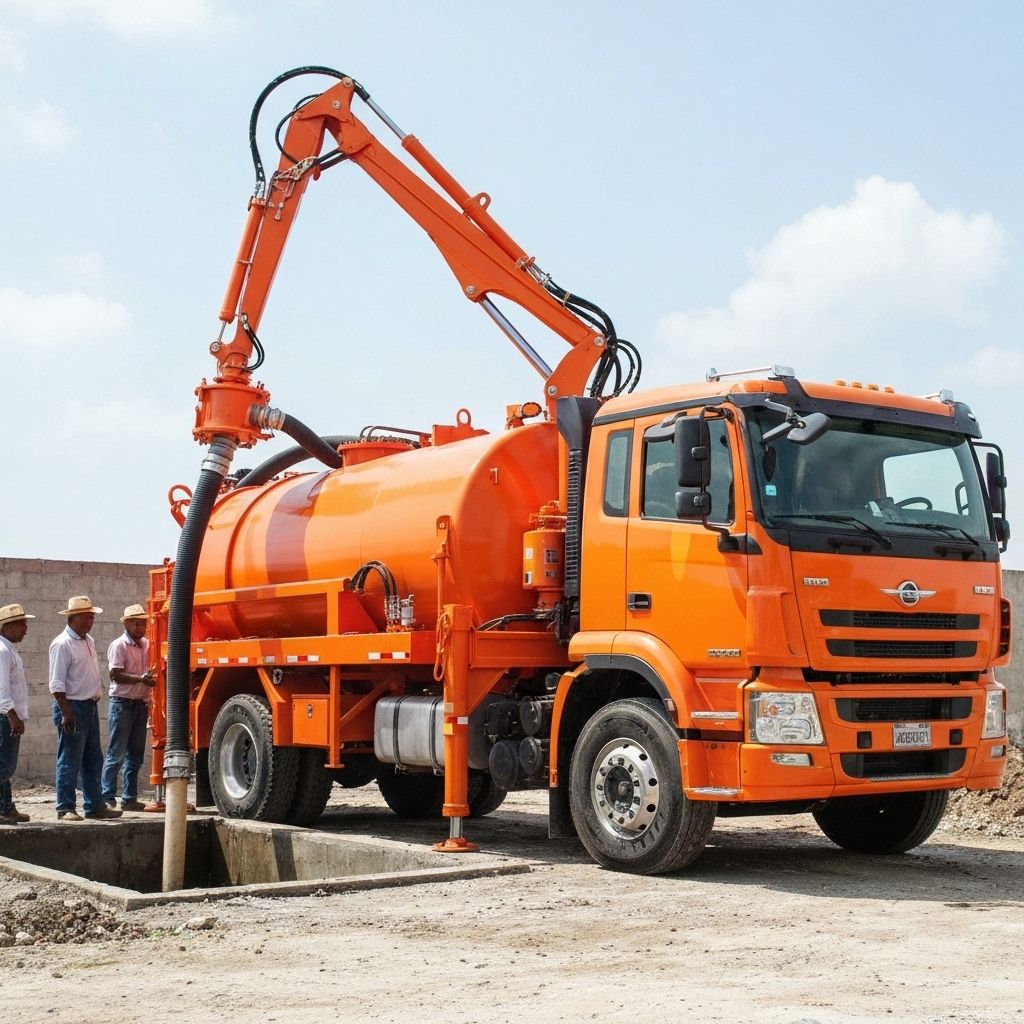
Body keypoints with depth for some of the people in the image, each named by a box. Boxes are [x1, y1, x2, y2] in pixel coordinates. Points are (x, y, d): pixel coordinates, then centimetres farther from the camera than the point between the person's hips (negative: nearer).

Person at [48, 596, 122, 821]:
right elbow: (57, 683, -17)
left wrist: (94, 702, 18)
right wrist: (66, 713, -21)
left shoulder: (88, 641, 14)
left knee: (93, 760, 12)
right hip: (73, 706, -9)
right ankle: (65, 809, 2)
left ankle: (94, 805, 19)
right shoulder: (62, 644, -13)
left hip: (90, 706, 9)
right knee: (70, 761, -4)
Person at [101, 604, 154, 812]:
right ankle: (107, 798, -1)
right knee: (116, 755, -5)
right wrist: (141, 679, -25)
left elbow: (152, 671, 21)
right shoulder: (119, 646, -8)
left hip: (141, 704, 7)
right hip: (122, 703, -7)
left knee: (135, 756, 10)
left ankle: (129, 798, 16)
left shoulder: (147, 645, 12)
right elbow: (116, 675, -17)